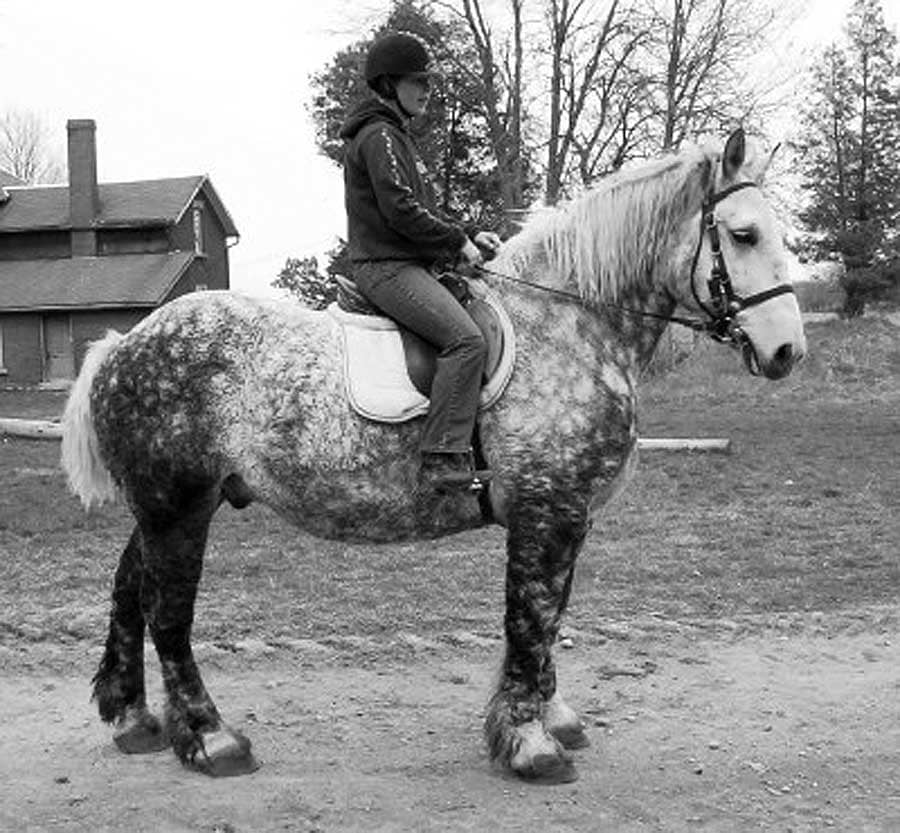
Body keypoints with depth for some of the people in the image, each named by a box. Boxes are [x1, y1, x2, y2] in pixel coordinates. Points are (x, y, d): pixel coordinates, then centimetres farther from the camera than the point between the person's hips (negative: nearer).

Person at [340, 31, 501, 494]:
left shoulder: (396, 135, 24)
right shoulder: (379, 136, -9)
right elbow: (401, 211, -19)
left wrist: (466, 237, 11)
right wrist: (458, 241, -11)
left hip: (406, 265, 11)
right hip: (386, 268, -11)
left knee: (491, 323, 14)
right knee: (466, 339, -26)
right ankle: (443, 460, -29)